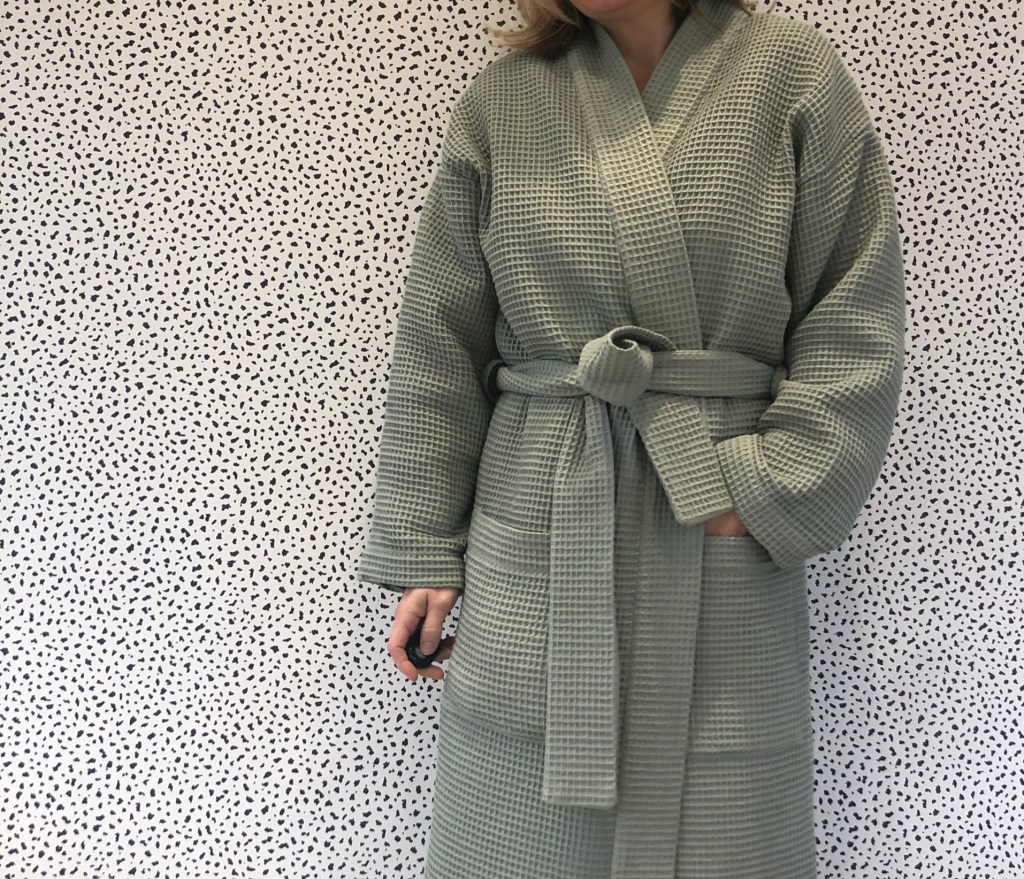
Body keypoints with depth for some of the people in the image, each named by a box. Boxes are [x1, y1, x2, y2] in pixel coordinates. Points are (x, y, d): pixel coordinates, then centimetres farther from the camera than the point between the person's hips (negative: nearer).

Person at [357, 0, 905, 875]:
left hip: (727, 545, -1)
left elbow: (855, 330, -2)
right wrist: (422, 553, 4)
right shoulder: (501, 100, 4)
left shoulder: (793, 74, 0)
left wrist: (772, 489, -11)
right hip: (537, 544, 1)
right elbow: (437, 347, 5)